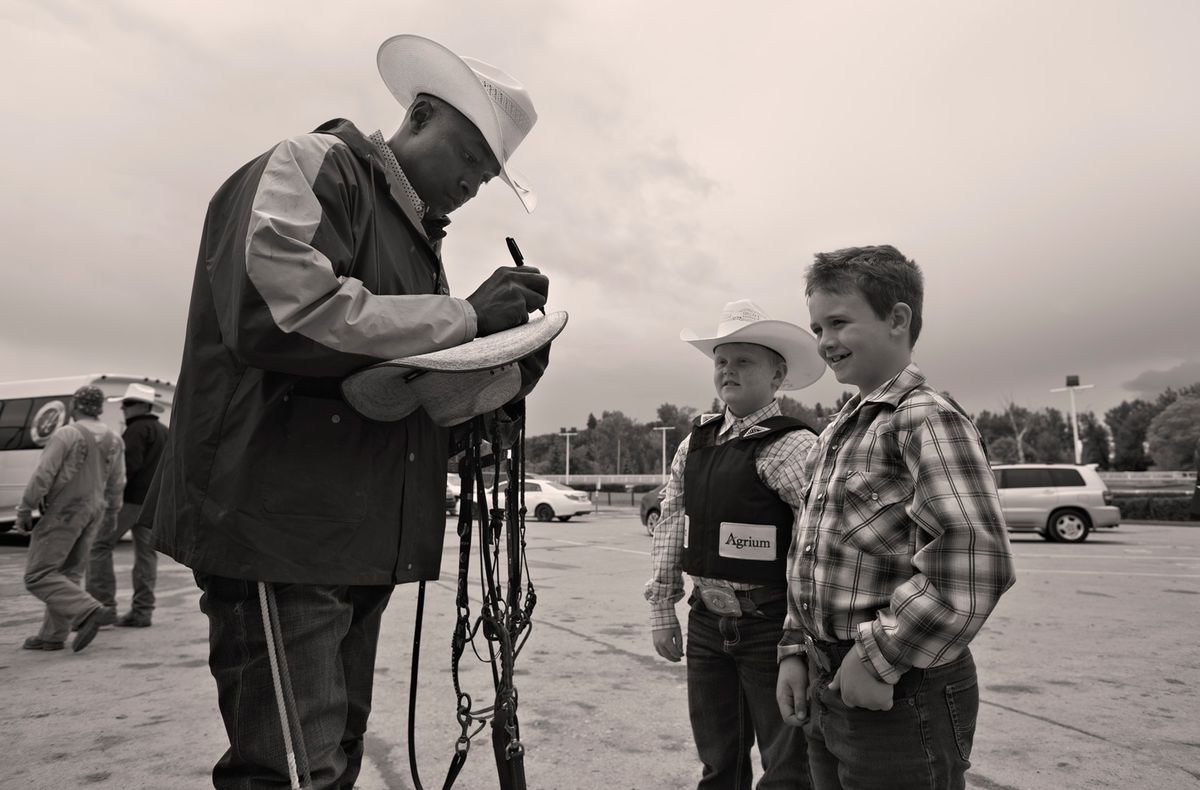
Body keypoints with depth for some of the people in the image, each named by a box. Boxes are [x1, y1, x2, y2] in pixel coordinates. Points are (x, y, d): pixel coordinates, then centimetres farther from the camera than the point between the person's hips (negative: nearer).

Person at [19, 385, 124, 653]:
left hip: (63, 513, -7)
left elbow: (43, 476, -16)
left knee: (38, 576, -2)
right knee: (68, 574, 14)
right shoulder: (113, 439, 6)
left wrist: (25, 509, -6)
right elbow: (117, 482, 12)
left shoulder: (66, 435, -13)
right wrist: (112, 511, 25)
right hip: (92, 513, 7)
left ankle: (89, 611, -17)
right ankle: (52, 636, 18)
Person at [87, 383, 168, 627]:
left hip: (130, 498, -8)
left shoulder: (138, 429, -9)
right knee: (146, 552, 8)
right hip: (154, 500, 9)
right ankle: (142, 610, 10)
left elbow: (129, 464, -19)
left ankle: (103, 605, -2)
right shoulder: (164, 431, 19)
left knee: (99, 545, 0)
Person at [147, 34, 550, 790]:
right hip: (280, 526, -8)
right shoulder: (314, 165, -3)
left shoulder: (419, 239, 20)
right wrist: (464, 316, -17)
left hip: (361, 541, 8)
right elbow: (281, 312, -23)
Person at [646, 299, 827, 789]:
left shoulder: (791, 446, -15)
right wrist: (661, 606, 9)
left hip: (772, 627, -5)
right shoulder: (697, 441, 4)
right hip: (707, 624, 6)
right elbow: (671, 523, 9)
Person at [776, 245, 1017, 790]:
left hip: (898, 697, -8)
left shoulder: (926, 419, -15)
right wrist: (795, 652, 8)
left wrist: (879, 660, -20)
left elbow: (974, 567, -27)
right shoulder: (835, 434, 11)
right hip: (826, 687, 8)